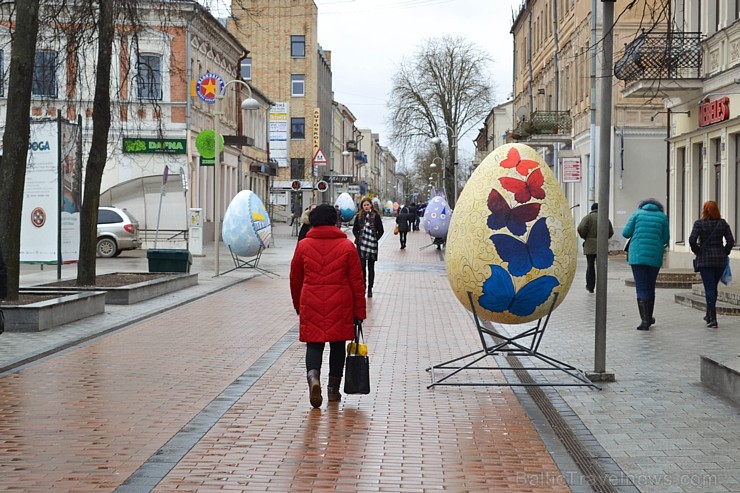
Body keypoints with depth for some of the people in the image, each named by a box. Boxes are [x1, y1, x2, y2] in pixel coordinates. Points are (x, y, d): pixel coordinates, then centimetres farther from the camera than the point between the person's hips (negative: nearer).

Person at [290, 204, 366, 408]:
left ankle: (313, 376, -24)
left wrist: (298, 305, 25)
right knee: (337, 344, 13)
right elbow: (356, 281, -1)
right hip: (340, 306, 0)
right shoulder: (347, 246, -1)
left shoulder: (303, 246, 2)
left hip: (311, 305, 0)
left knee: (314, 344, 5)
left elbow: (295, 279, 10)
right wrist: (359, 311, 4)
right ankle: (333, 389, 19)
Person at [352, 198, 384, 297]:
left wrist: (375, 239, -7)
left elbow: (381, 231, 3)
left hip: (372, 244, -1)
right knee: (362, 266, 0)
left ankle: (370, 289, 10)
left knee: (371, 267, 4)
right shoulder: (359, 216, 7)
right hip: (361, 245, 1)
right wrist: (358, 237, -2)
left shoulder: (376, 216, 1)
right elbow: (355, 229, 13)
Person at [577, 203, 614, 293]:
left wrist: (584, 237, 1)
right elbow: (611, 232, 10)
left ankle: (590, 287, 6)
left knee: (590, 266, 4)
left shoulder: (588, 217, -2)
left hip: (590, 245, -2)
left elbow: (581, 228, -16)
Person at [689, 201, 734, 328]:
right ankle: (709, 315, 31)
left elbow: (692, 240, -17)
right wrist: (724, 253, 9)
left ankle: (713, 319, -11)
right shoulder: (723, 223, 3)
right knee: (713, 287, 19)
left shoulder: (699, 224, -6)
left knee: (709, 288, -3)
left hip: (704, 260, -3)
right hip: (720, 260, 3)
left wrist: (697, 252, -2)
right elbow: (731, 241, -3)